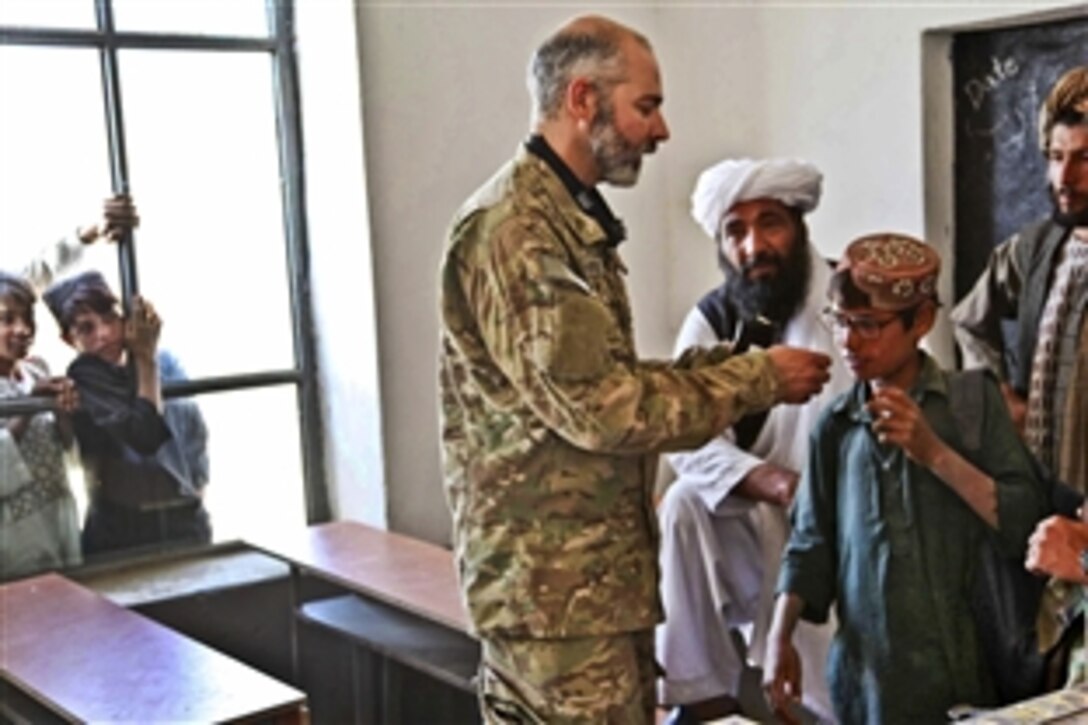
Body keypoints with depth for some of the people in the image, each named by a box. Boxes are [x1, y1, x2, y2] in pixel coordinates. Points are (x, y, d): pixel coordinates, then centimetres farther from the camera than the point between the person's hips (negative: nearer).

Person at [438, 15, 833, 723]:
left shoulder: (570, 221, 15)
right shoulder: (513, 230, -18)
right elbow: (598, 406, -22)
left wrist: (727, 366, 1)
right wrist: (757, 380, -13)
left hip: (600, 572, 10)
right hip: (555, 585, -10)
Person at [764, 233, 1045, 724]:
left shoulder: (976, 401, -3)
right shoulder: (835, 426, 4)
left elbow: (1025, 524, -9)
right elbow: (812, 543, 6)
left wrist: (935, 452, -17)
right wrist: (779, 639, -3)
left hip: (965, 666, -2)